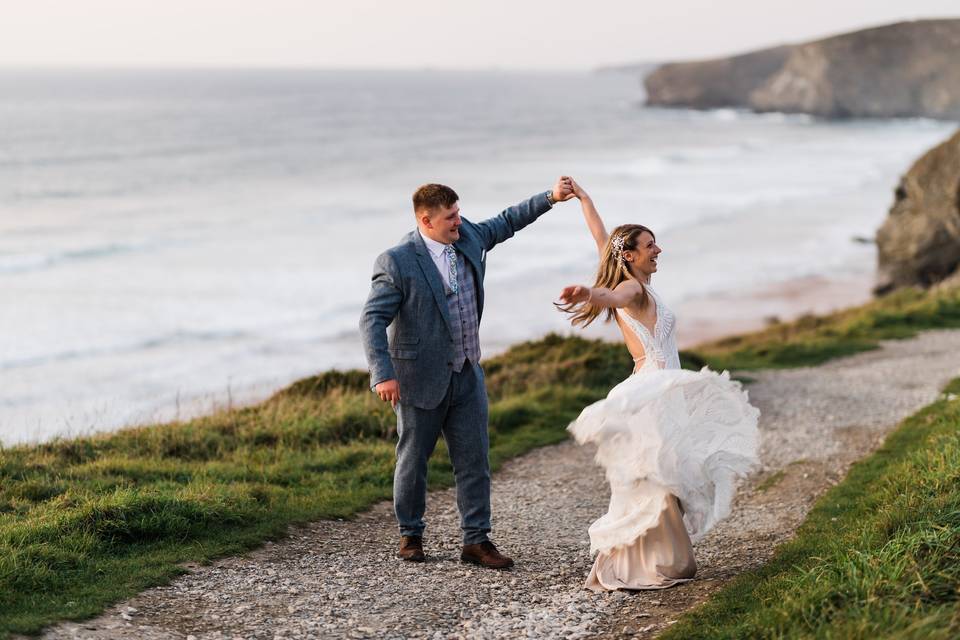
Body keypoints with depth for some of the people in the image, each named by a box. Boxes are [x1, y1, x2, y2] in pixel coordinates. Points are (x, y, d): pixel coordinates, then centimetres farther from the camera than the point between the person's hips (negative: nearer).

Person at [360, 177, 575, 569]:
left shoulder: (469, 237, 3)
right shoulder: (397, 262, -16)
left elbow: (505, 222, 21)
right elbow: (373, 320, -18)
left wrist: (551, 197, 16)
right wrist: (383, 374, -26)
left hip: (467, 375, 5)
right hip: (421, 378, -5)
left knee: (474, 459, 4)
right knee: (413, 459, 8)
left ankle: (476, 540, 10)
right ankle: (410, 535, 26)